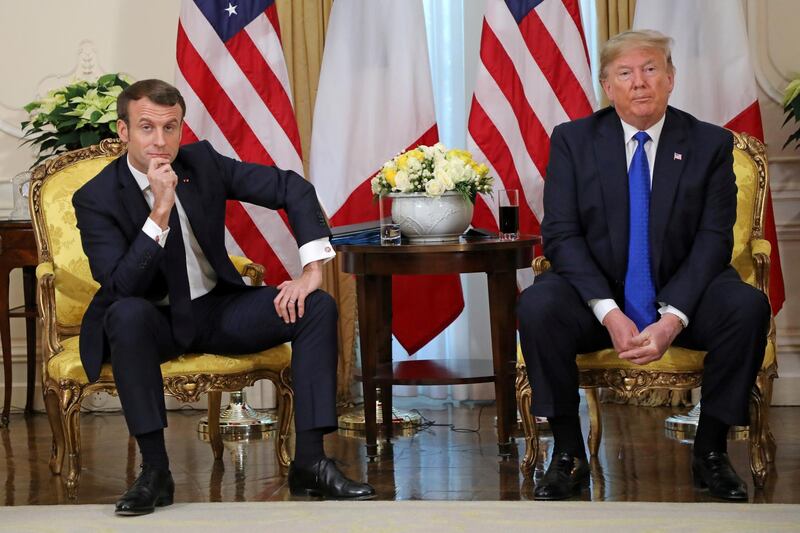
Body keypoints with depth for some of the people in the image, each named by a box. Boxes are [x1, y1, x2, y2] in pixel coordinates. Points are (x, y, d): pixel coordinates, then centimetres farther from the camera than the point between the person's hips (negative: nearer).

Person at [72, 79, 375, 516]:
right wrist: (161, 211, -34)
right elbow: (120, 287, -27)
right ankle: (154, 471, -30)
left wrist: (312, 270, -14)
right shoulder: (96, 199, -16)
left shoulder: (201, 161, -6)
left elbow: (292, 188, -3)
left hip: (217, 308, 4)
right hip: (153, 321, -4)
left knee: (317, 307, -17)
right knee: (127, 313, -39)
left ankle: (309, 462, -18)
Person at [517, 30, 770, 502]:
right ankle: (569, 456, -17)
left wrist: (673, 318, -22)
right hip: (598, 296, 0)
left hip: (682, 299, 1)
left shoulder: (710, 144, 1)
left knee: (748, 306, -29)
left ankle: (712, 451, -12)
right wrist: (609, 313, -22)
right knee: (536, 307, -31)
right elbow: (561, 234, -7)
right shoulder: (572, 140, 1)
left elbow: (714, 238, -6)